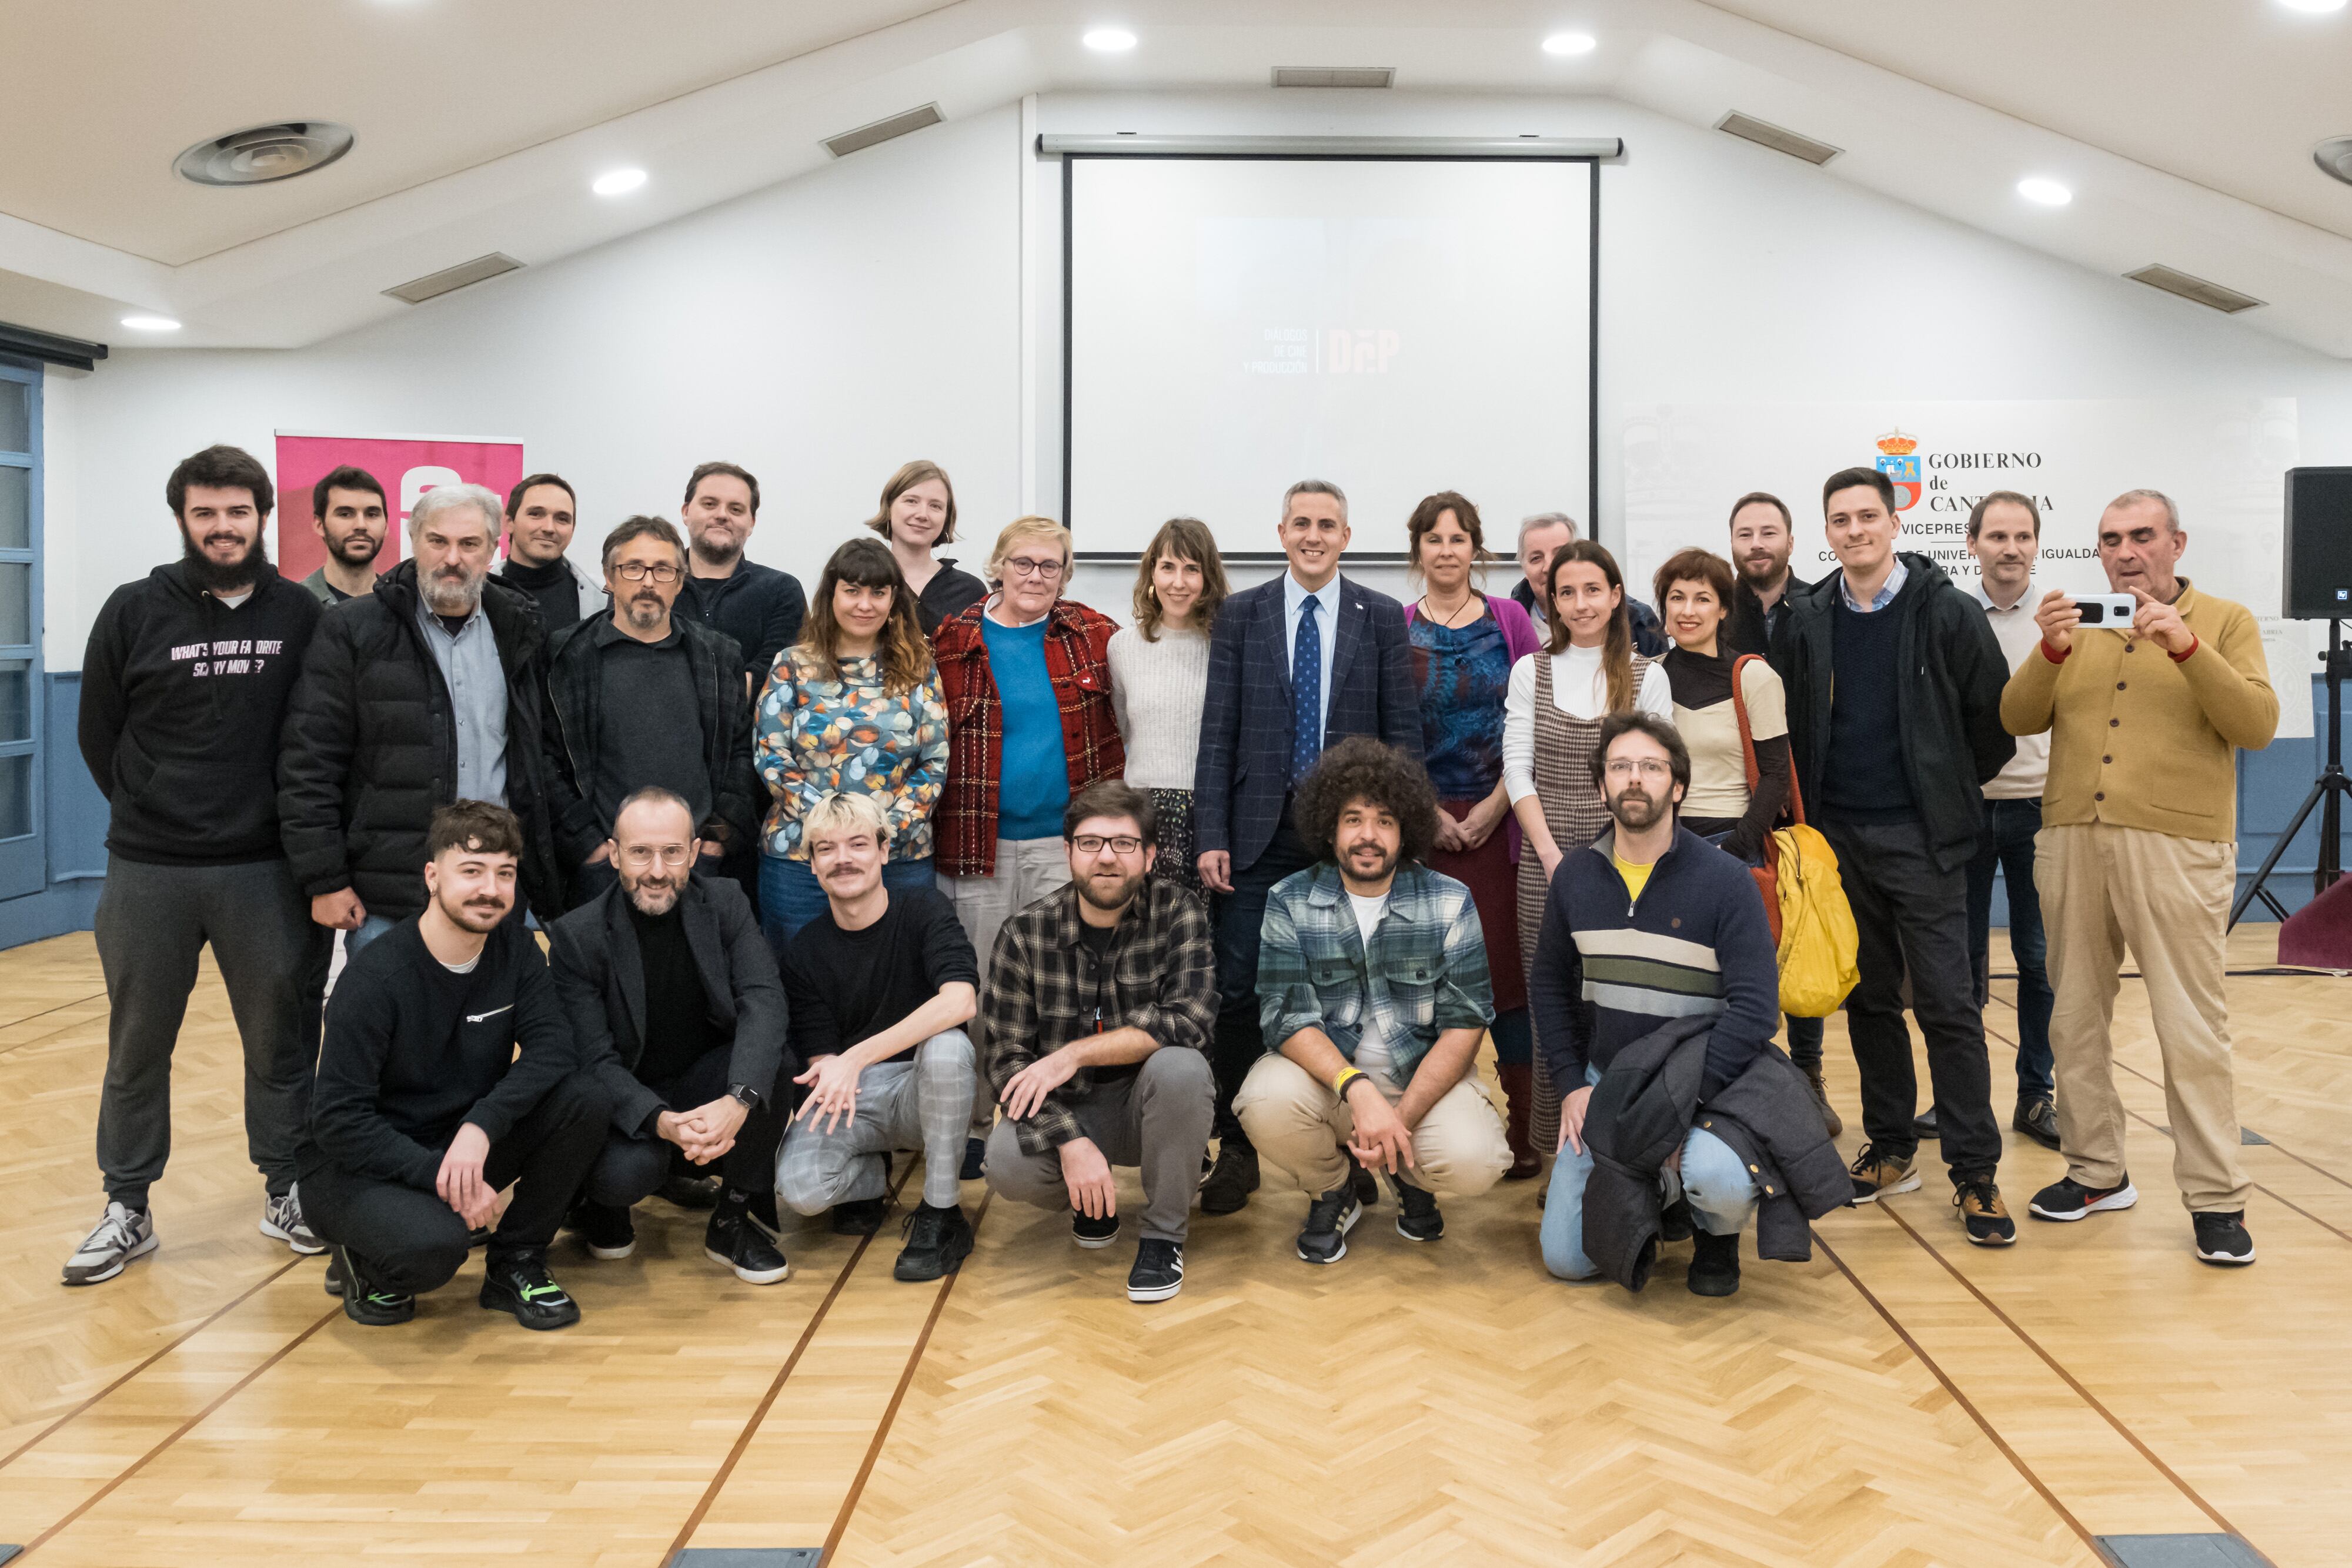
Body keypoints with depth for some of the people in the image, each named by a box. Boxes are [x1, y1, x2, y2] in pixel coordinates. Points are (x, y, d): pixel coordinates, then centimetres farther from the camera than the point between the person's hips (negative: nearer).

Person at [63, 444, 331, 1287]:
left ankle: (288, 1189, 22)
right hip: (148, 870, 0)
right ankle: (128, 1208, 23)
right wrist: (154, 811, 7)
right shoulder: (134, 611, 0)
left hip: (266, 870, 0)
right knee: (137, 1042, 10)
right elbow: (99, 734, 7)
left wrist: (293, 827, 2)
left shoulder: (301, 614, 1)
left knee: (282, 1034, 7)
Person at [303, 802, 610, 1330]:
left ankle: (515, 1265, -1)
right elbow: (338, 1119, -21)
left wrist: (480, 1126, -31)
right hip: (362, 1167, -5)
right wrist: (440, 1175, -29)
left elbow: (551, 1045, -15)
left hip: (468, 1147, 5)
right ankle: (365, 1264, 3)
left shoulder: (514, 947, -4)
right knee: (432, 1245, -36)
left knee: (584, 1100, -19)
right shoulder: (375, 980, -20)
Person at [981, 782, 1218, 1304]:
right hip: (1066, 1110, 1)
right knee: (1008, 1163, -29)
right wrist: (1071, 1142, -25)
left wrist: (1077, 1053, -28)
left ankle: (1164, 1233, -9)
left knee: (1179, 1067, -33)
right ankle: (1089, 1200, 9)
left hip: (1150, 1105, -1)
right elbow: (1008, 1060, -10)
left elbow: (1189, 1020, -24)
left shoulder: (1178, 912, -10)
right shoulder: (1024, 934, -7)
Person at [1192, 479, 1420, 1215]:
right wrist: (1212, 837, -4)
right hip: (1261, 831, 0)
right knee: (1239, 991, -2)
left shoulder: (1383, 617, 5)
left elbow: (1403, 732, 4)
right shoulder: (1240, 615, 6)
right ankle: (1237, 1150, 11)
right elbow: (1218, 732, 3)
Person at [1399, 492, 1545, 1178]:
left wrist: (1494, 807, -6)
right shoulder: (1394, 628, 4)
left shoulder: (1509, 620, 5)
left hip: (1497, 820, 0)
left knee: (1506, 968, 0)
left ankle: (1521, 1131, 7)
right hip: (1422, 825, 0)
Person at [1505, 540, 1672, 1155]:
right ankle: (1559, 1150, 9)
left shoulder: (1646, 676, 6)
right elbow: (1517, 770, 3)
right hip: (1546, 859, 1)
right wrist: (1553, 856, -7)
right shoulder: (1531, 672, 9)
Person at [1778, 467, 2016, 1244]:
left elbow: (1995, 715, 1)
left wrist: (1953, 790, 5)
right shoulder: (1806, 620, 5)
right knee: (1868, 998, 11)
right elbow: (1790, 722, 12)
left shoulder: (1947, 612, -4)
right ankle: (1891, 1150, 22)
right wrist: (1809, 811, 8)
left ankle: (1975, 1173, 2)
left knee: (1947, 1001, -5)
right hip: (1839, 835, 4)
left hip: (1920, 837, -4)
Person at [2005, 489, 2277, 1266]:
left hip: (2175, 846, -4)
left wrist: (2186, 648, -18)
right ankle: (2096, 1173, 22)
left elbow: (2257, 725, -8)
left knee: (2191, 1028, -4)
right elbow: (2018, 719, 4)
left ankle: (2215, 1199, 4)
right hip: (2071, 840, 4)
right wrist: (2051, 651, -12)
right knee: (2076, 1016, 10)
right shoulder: (2078, 627, 14)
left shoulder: (2224, 622, 5)